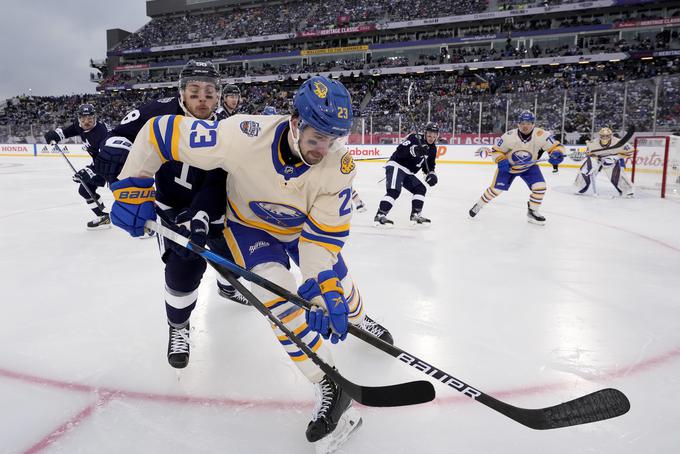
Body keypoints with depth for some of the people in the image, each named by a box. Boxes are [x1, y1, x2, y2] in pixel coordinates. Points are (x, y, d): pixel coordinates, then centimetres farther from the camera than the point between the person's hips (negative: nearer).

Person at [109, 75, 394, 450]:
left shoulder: (339, 165, -31)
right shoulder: (243, 136, -39)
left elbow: (323, 234, -27)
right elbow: (159, 131, -29)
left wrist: (325, 290, -37)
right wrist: (133, 188, -27)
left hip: (303, 225, 3)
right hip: (249, 223, -2)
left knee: (336, 283, 10)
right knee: (277, 291, -22)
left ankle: (359, 319, 49)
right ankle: (330, 388, -10)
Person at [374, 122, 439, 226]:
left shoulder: (432, 149, 12)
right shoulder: (415, 138, -13)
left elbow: (429, 165, 18)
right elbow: (400, 150, -24)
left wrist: (431, 174, -1)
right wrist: (414, 149, -38)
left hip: (407, 172, 9)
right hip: (396, 166, -9)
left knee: (421, 189, 8)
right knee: (394, 191, -24)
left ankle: (415, 215, 12)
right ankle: (380, 216, -26)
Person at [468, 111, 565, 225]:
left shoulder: (541, 135, -26)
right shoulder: (509, 136, -27)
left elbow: (556, 146, -19)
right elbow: (496, 150, -13)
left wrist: (557, 155, -41)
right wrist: (501, 161, -31)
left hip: (529, 166, 2)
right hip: (508, 166, -2)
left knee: (540, 186, -14)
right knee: (496, 189, -4)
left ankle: (532, 212, 7)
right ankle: (478, 205, 19)